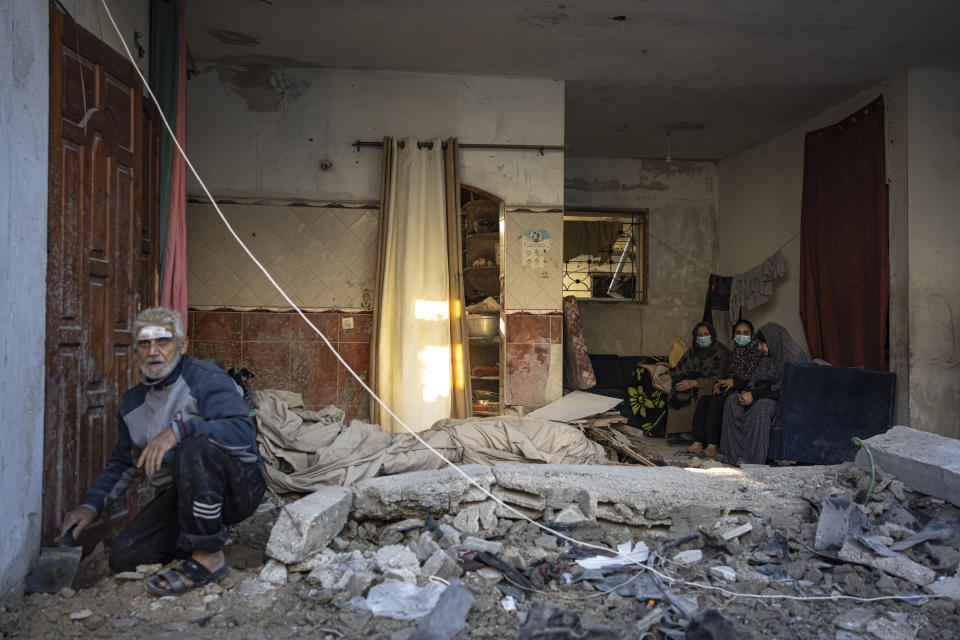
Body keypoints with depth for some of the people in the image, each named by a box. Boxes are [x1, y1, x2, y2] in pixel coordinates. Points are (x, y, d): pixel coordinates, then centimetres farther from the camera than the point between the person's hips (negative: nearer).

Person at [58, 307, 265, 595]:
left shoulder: (204, 378, -10)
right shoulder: (133, 402, 12)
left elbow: (243, 431, -25)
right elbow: (122, 463, 23)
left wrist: (179, 429, -33)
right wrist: (91, 505, 8)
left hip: (237, 486, -6)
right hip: (179, 497, 7)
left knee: (194, 449, -36)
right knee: (124, 558, -9)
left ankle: (208, 557, -24)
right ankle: (206, 534, 14)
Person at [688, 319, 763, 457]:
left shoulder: (755, 348, 1)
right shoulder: (735, 351, 22)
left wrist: (735, 382, -17)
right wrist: (719, 384, -1)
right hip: (731, 389, 7)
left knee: (715, 401, -30)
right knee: (704, 400, -21)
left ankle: (712, 447, -34)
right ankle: (697, 443, -30)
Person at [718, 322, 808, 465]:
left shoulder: (794, 355, -11)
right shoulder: (768, 357, 18)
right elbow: (756, 379, 16)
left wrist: (755, 395, -21)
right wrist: (746, 392, -7)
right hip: (764, 397, 9)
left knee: (761, 406, -37)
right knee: (732, 400, -11)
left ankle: (754, 459, -33)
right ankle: (732, 453, -16)